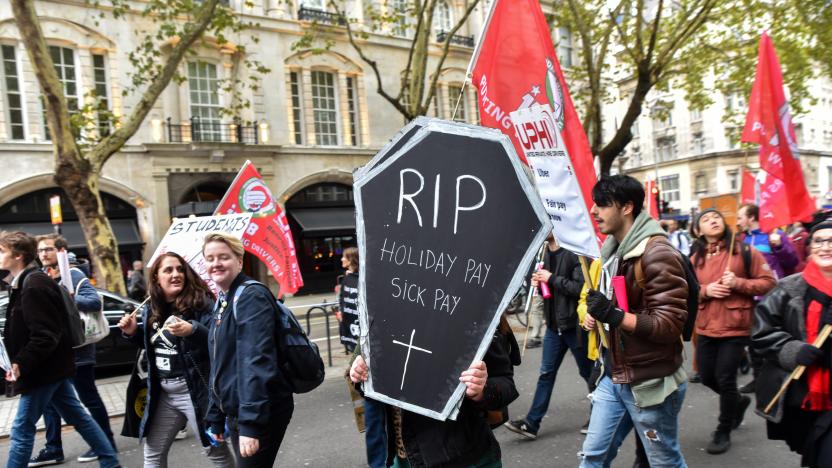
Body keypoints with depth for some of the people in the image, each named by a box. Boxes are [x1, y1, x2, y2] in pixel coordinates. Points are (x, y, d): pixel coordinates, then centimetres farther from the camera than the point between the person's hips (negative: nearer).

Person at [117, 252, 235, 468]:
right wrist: (134, 332, 5)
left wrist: (193, 330, -36)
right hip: (163, 393, 7)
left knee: (216, 451, 5)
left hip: (195, 390, -7)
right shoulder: (151, 309, 7)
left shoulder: (200, 302, -14)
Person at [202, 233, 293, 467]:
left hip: (262, 413, -8)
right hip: (236, 412, 9)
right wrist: (216, 417, 18)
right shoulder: (222, 302, 13)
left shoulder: (251, 296, -15)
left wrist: (250, 423, -27)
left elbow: (257, 362, -24)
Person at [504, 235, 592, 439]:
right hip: (554, 325, 7)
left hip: (574, 325, -7)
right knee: (546, 373, 8)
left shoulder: (573, 253, -16)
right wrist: (539, 283, 0)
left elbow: (581, 287, -25)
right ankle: (532, 423, 12)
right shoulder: (547, 254, 10)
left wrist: (552, 279, -20)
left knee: (588, 372, 12)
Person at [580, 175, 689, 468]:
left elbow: (671, 324, -23)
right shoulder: (611, 249, 9)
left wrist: (615, 316, -32)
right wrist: (595, 312, 7)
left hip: (650, 382, -8)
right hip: (613, 377, 8)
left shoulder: (656, 253, -20)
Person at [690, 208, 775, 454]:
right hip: (706, 328, 4)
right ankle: (739, 401, 44)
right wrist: (705, 291, -13)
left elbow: (768, 282, -4)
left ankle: (723, 432, 20)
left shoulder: (744, 252, -6)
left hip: (735, 328, -4)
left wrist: (738, 283, -19)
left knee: (725, 379, -1)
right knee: (707, 377, 12)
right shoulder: (695, 259, 4)